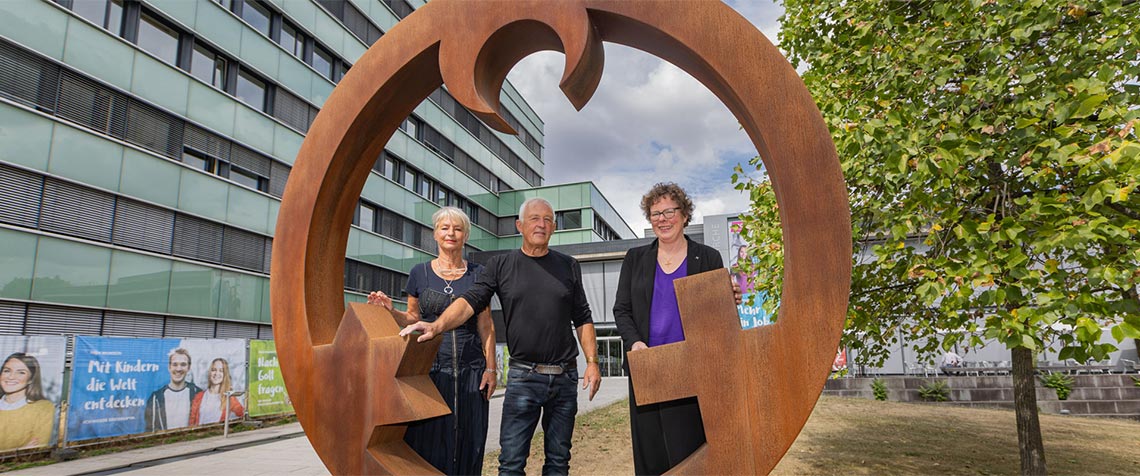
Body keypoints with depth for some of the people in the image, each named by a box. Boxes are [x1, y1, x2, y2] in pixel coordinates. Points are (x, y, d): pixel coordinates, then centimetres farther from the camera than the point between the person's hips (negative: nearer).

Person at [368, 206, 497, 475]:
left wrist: (491, 367, -1)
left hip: (469, 371, 0)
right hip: (429, 369, 0)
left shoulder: (477, 274, 6)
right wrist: (390, 310, -6)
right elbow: (413, 319, 13)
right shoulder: (420, 273, 7)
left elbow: (486, 326, 6)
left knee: (466, 444, 3)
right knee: (428, 441, 0)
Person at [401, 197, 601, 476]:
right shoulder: (501, 265, 3)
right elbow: (471, 300, -9)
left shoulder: (568, 267, 8)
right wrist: (438, 326, -26)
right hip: (523, 377, -2)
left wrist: (592, 362, 0)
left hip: (565, 377, 2)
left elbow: (582, 319, 10)